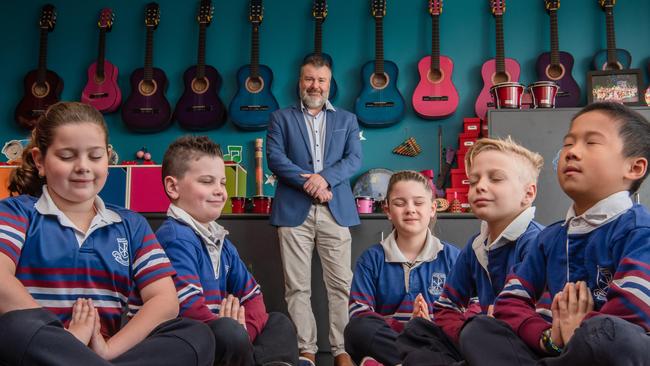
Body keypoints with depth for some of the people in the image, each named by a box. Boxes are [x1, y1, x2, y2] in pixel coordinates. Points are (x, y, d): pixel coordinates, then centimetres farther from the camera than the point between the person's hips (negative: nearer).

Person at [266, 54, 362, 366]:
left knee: (340, 284, 0)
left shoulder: (347, 120, 17)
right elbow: (274, 157, -1)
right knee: (297, 287, 0)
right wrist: (308, 182, -12)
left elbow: (354, 158, 5)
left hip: (336, 211, 1)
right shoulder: (281, 118, 13)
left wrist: (325, 177, -12)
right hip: (293, 210, -1)